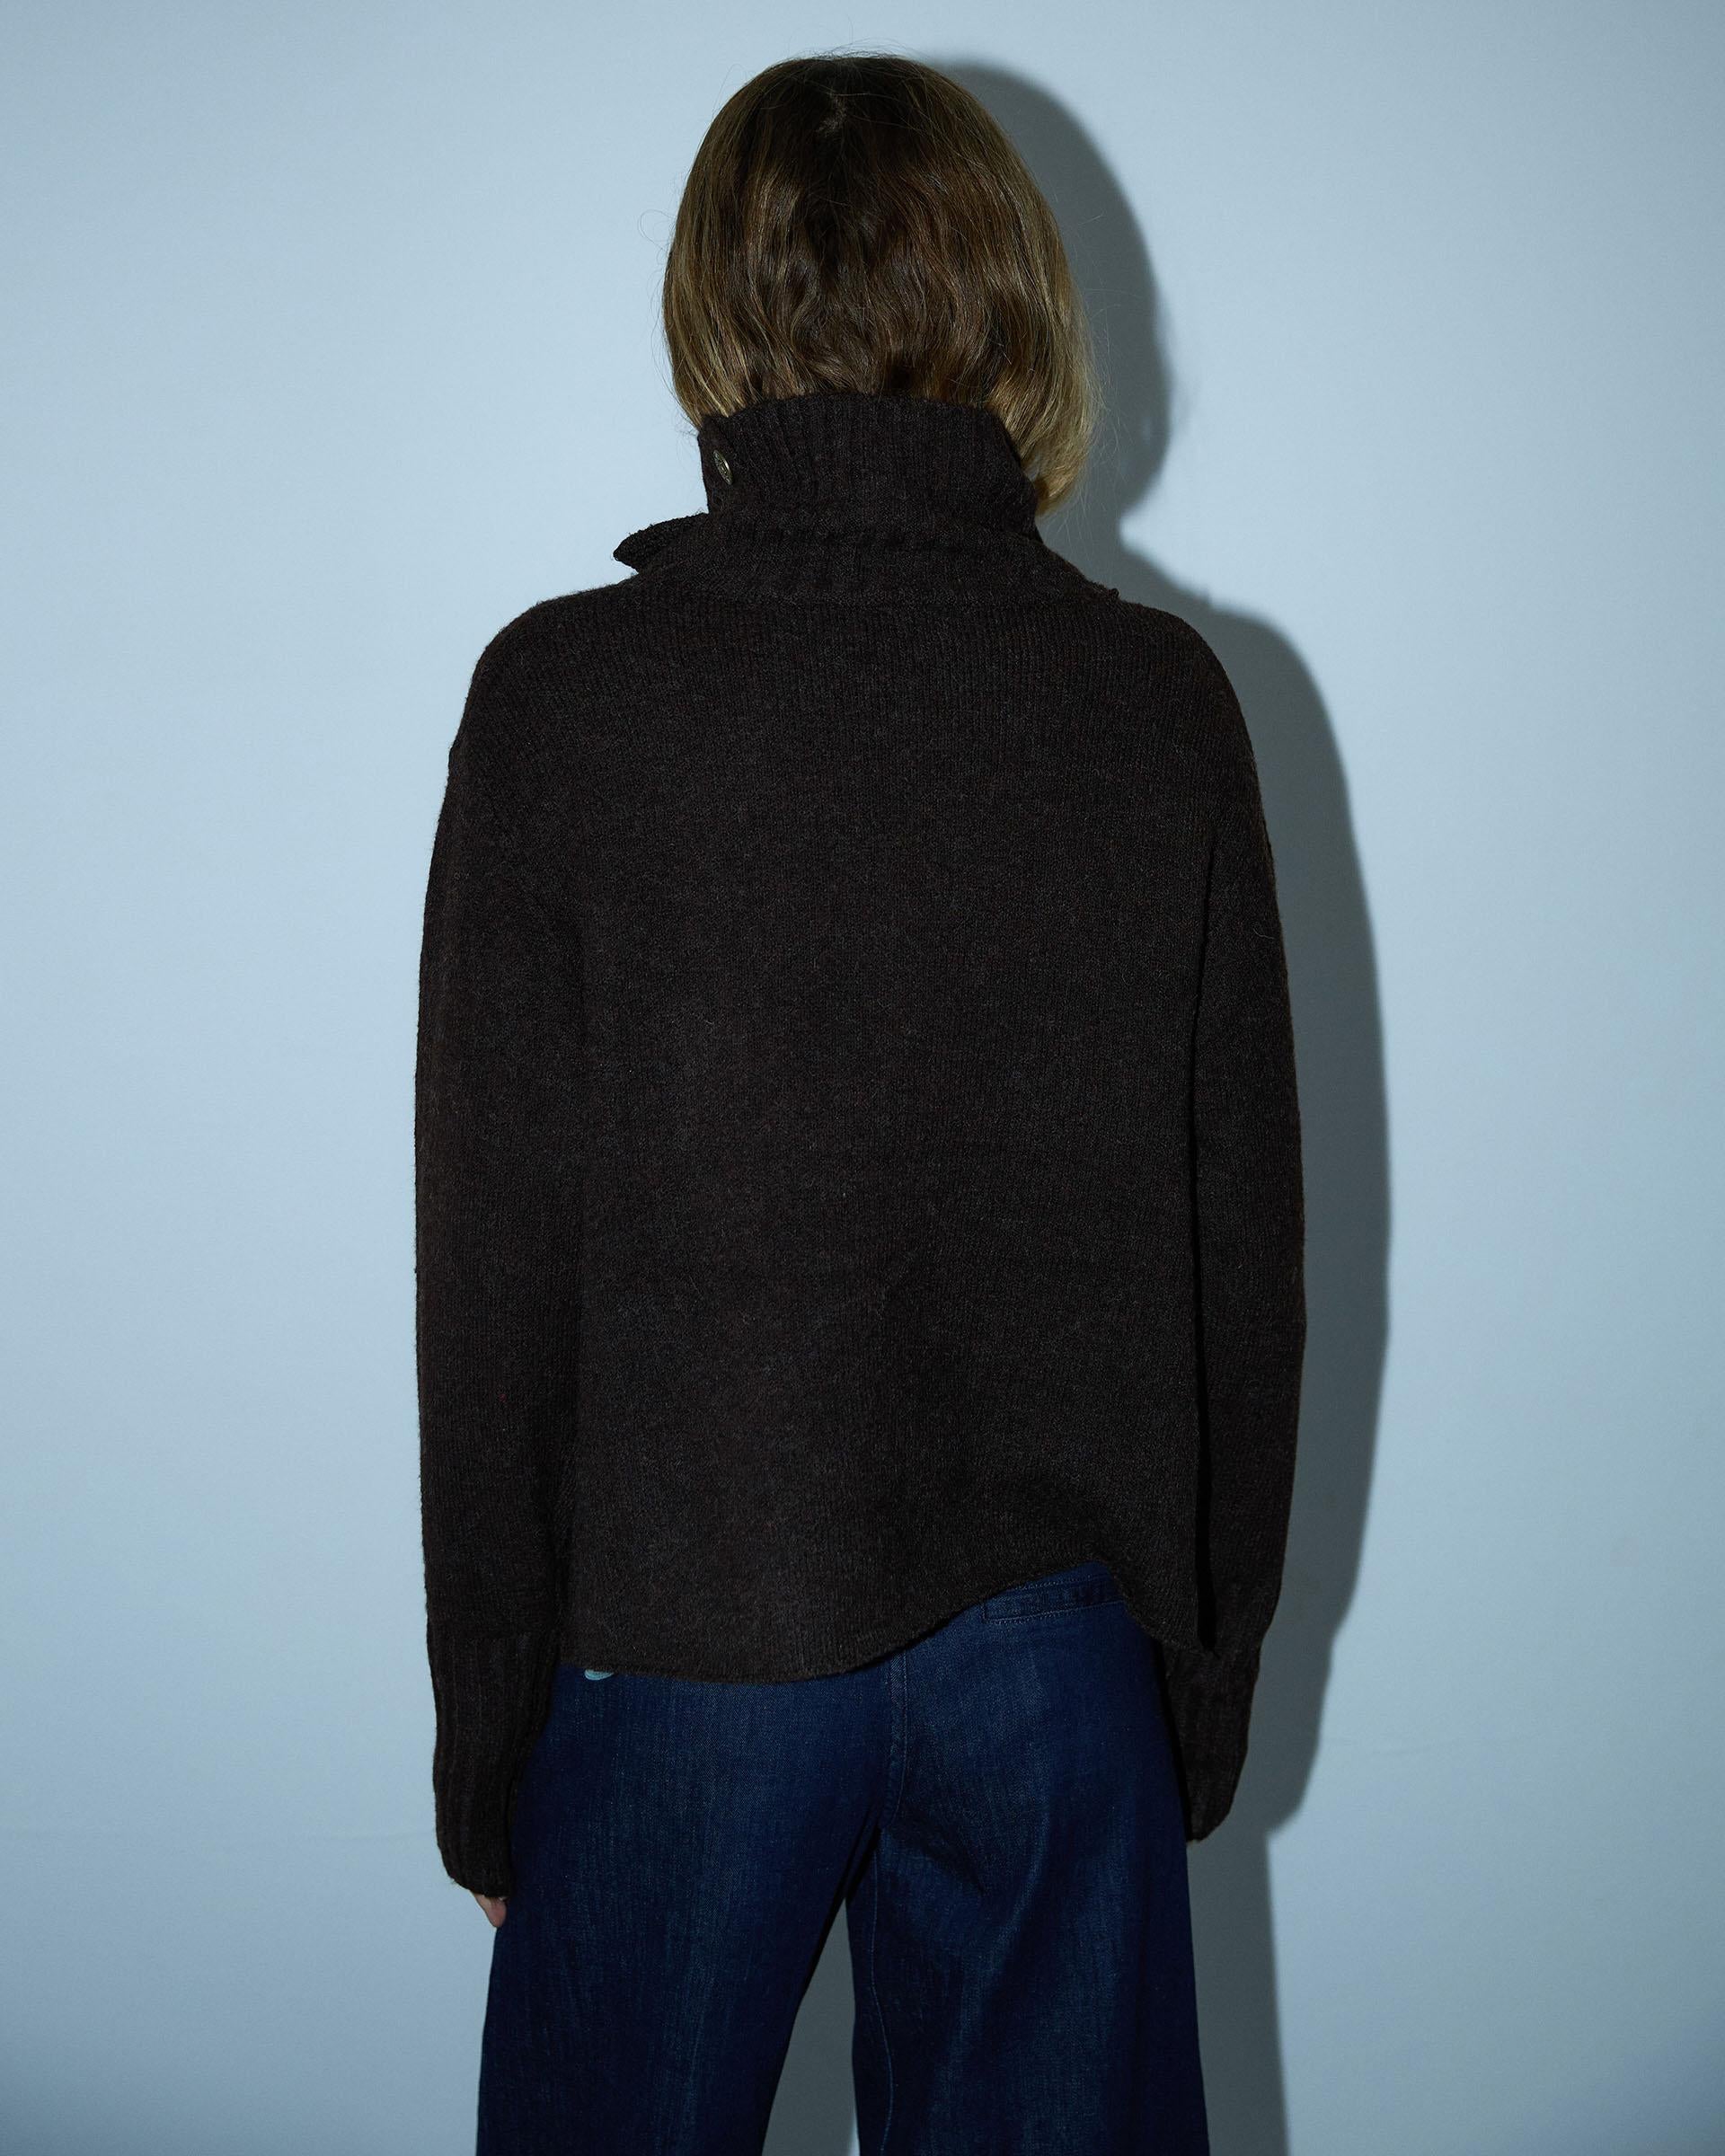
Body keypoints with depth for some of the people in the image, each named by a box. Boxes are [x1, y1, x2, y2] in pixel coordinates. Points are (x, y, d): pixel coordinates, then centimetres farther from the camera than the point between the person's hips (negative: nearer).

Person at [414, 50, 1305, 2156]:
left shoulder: (563, 694, -10)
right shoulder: (1164, 700, -3)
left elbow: (492, 1266, -8)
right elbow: (1248, 1249, 0)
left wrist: (487, 1743, 3)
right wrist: (1209, 1672, 12)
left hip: (681, 1659, -2)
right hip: (1061, 1653, 3)